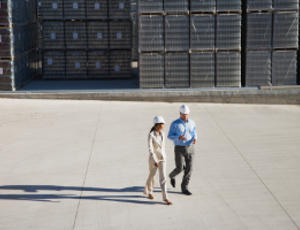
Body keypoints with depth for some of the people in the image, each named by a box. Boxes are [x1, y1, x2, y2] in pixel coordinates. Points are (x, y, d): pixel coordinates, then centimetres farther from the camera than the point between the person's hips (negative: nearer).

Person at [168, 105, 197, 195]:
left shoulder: (192, 123, 3)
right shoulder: (175, 124, -9)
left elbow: (194, 134, 12)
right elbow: (170, 136, -7)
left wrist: (194, 139, -13)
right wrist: (179, 138, -27)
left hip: (190, 148, 4)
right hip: (179, 149, -3)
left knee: (189, 169, -3)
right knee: (179, 169, -5)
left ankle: (184, 188, 8)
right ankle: (172, 176, 31)